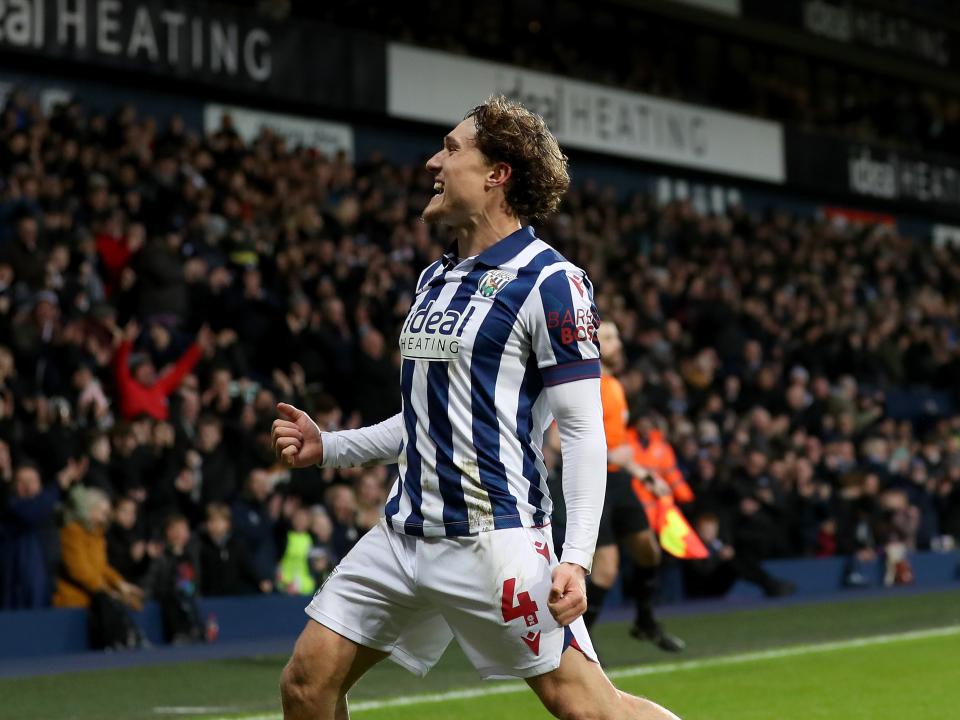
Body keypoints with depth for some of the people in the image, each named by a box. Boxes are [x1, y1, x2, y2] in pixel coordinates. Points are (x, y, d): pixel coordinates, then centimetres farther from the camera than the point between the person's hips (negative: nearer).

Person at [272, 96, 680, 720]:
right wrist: (328, 448, 16)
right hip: (406, 527, 8)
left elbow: (583, 429, -13)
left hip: (492, 540, -8)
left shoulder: (549, 281, -9)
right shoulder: (434, 278, 16)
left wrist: (577, 559, -20)